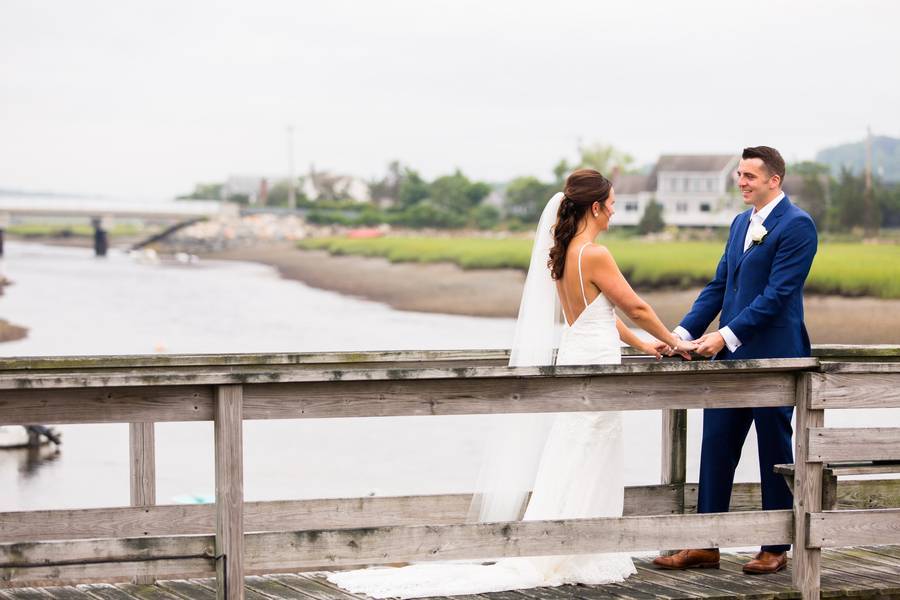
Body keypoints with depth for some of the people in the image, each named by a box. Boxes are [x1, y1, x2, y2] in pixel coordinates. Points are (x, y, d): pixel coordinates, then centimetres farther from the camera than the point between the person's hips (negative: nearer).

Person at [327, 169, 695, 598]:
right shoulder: (594, 255, -18)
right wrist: (674, 342, 5)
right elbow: (636, 308, -10)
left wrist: (640, 344, 24)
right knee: (584, 474, -2)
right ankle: (577, 563, 1)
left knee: (570, 471, 12)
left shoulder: (562, 251, 10)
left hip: (574, 361, 8)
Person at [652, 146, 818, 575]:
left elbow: (777, 294, -18)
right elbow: (718, 286, 15)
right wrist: (683, 332, 4)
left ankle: (776, 549, 14)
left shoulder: (797, 226, -11)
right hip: (729, 355, 8)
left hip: (771, 358, -8)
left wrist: (726, 335, -21)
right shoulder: (741, 223, 14)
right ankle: (705, 547, 13)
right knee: (716, 447, 7)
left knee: (775, 452, 4)